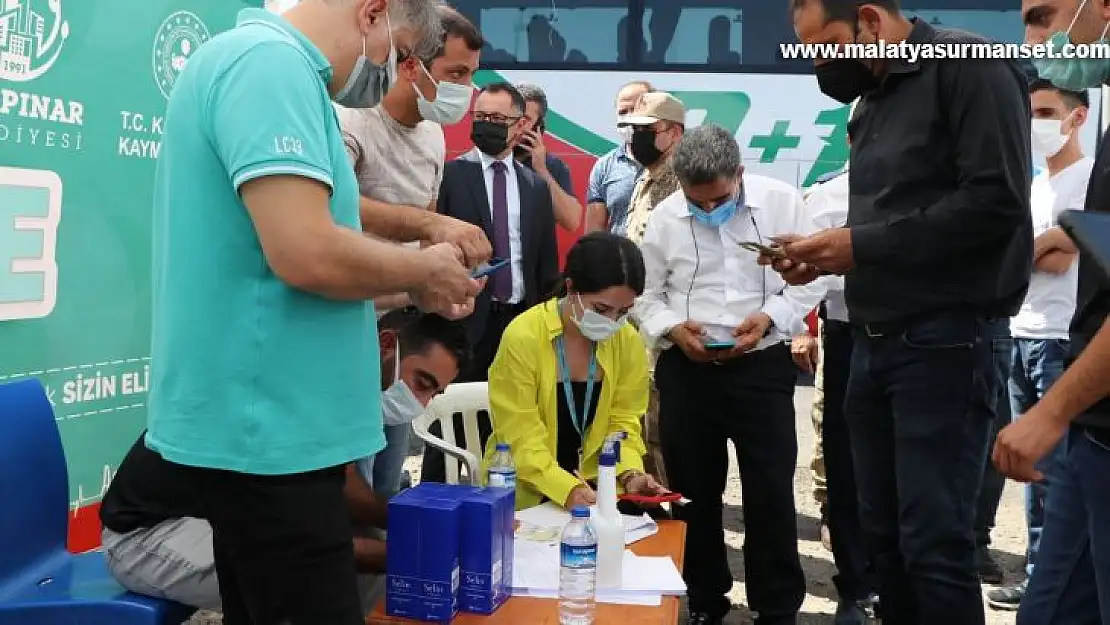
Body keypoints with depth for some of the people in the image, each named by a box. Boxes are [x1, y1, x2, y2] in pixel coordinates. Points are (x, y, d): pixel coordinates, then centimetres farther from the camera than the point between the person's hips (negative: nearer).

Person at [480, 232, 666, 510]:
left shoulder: (628, 341, -3)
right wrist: (567, 489, -30)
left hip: (594, 488, 4)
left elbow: (622, 421, 3)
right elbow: (521, 442, -17)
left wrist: (629, 474, -14)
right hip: (526, 493, -4)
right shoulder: (522, 338, -18)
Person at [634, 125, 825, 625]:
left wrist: (770, 317, -16)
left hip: (762, 368, -2)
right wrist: (672, 328, -11)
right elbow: (647, 295, 8)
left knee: (771, 494, 2)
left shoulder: (782, 201, -4)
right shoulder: (665, 216, 2)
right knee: (693, 493, 12)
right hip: (685, 370, 3)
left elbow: (810, 278, -1)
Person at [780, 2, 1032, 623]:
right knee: (886, 534, 13)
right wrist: (826, 255, 3)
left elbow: (996, 201, -18)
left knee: (934, 544, -5)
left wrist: (861, 245, -15)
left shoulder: (969, 66, -7)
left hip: (942, 341, -8)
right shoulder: (873, 99, 17)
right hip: (874, 342, 8)